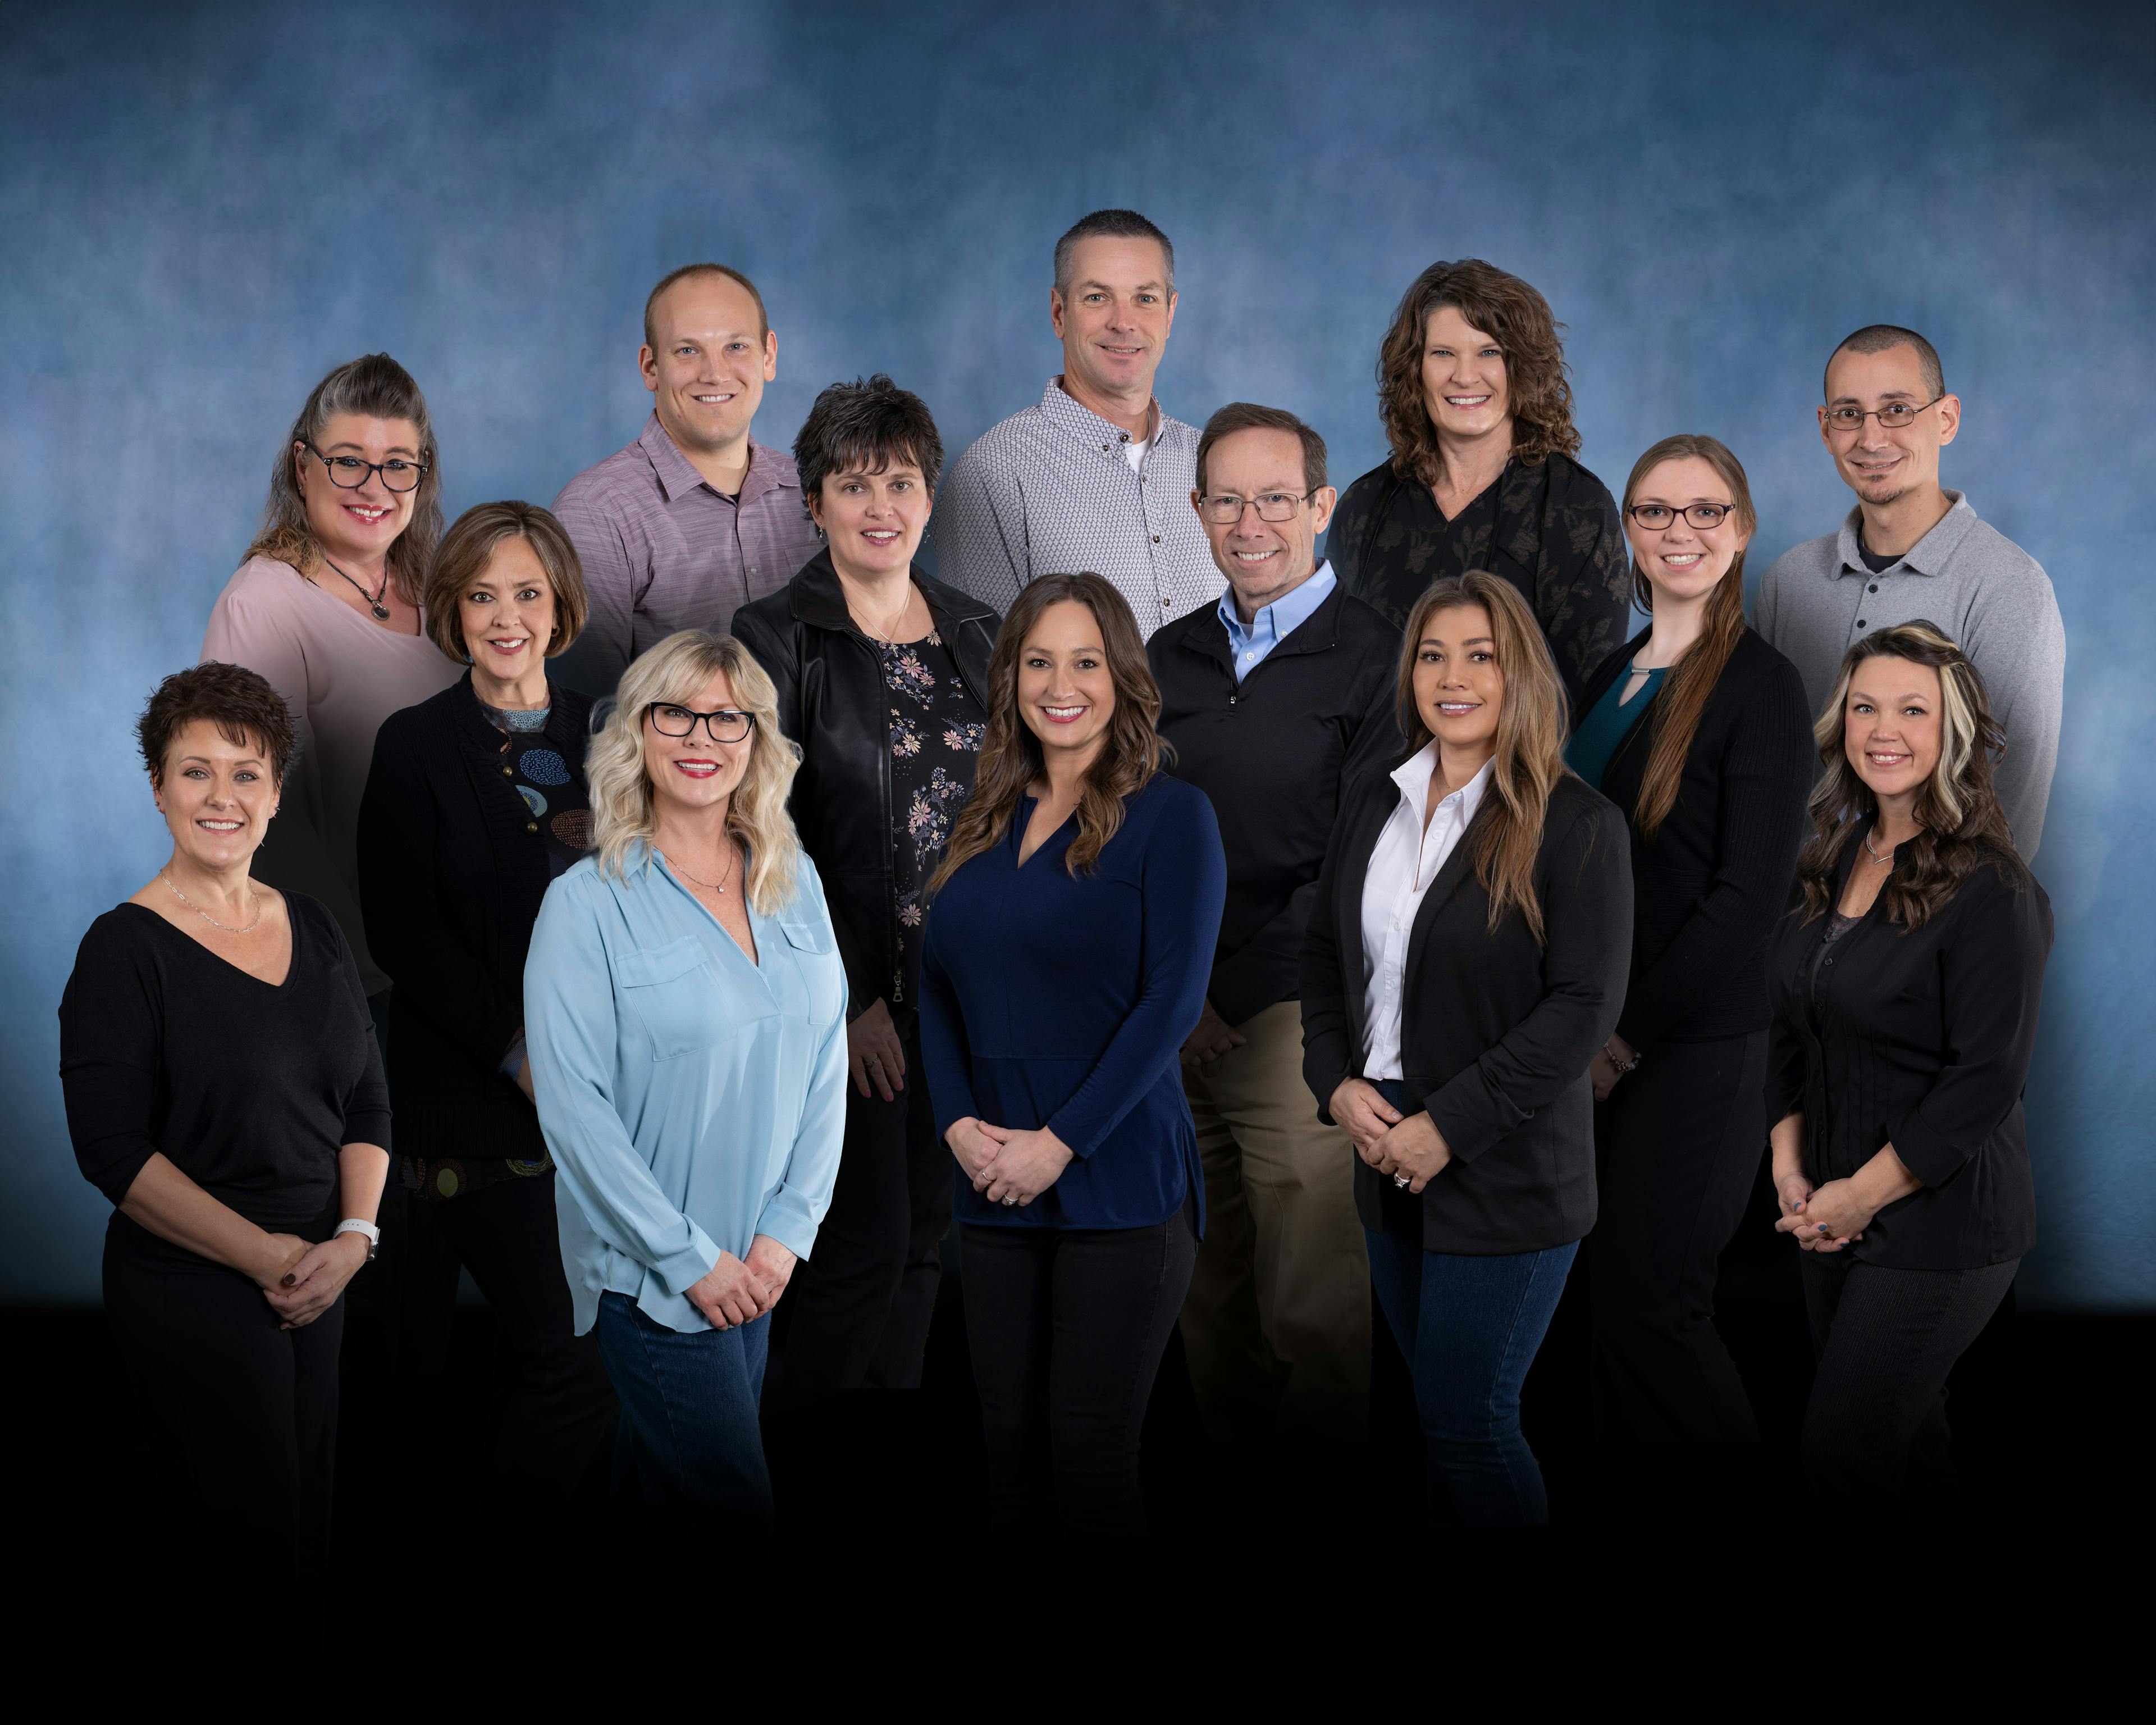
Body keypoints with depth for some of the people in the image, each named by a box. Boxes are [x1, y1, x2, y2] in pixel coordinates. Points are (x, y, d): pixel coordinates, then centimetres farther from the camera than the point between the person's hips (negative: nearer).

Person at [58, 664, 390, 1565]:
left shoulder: (313, 927, 8)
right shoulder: (127, 947, -10)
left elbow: (366, 1101, 10)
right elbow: (113, 1151, -16)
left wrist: (355, 1236, -6)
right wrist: (262, 1256, -18)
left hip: (318, 1284, 6)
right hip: (191, 1295, -6)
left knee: (308, 1520, 13)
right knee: (245, 1529, 0)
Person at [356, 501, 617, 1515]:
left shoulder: (603, 737, 12)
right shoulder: (415, 747, 0)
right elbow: (406, 935, -6)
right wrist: (520, 1054, -14)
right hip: (479, 1105, -4)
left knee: (543, 1363, 6)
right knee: (576, 1367, -11)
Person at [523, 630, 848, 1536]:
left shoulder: (794, 883, 5)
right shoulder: (587, 902, -11)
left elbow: (827, 1065, 7)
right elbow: (573, 1107, -13)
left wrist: (788, 1228, -3)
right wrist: (690, 1259, -14)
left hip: (761, 1266, 5)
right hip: (649, 1276, -5)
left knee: (657, 1486, 16)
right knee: (735, 1512, -7)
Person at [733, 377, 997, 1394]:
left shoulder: (975, 635, 11)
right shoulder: (776, 640, -5)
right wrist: (849, 996, -14)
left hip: (963, 992, 5)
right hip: (846, 991, -5)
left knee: (928, 1236, 9)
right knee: (868, 1243, -6)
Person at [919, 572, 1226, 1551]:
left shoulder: (1170, 817, -3)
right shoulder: (987, 825, 14)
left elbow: (1172, 1001, -10)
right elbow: (937, 983, 13)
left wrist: (1059, 1142, -14)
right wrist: (959, 1123, -3)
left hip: (1118, 1186, -5)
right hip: (994, 1189, 5)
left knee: (1091, 1459, -3)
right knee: (1010, 1455, 6)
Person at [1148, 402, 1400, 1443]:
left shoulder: (1374, 661, -4)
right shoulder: (1171, 656, 14)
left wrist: (1232, 995, -14)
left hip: (1292, 1016, -5)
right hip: (1170, 1018, 5)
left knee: (1312, 1311, -4)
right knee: (1208, 1303, 9)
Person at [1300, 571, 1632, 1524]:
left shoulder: (1577, 825, -11)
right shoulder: (1373, 804, 9)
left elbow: (1584, 1008, -15)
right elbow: (1325, 951, 16)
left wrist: (1449, 1125, -17)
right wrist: (1336, 1081, -2)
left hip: (1506, 1177, -6)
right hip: (1388, 1158, 6)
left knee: (1467, 1421, -4)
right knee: (1442, 1404, 13)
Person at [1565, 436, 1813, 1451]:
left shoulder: (1760, 687, -9)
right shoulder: (1613, 677, 13)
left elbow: (1750, 900, -14)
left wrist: (1627, 1032, -12)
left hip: (1698, 1048, -7)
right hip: (1602, 1050, 7)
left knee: (1646, 1307, -7)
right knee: (1609, 1299, 8)